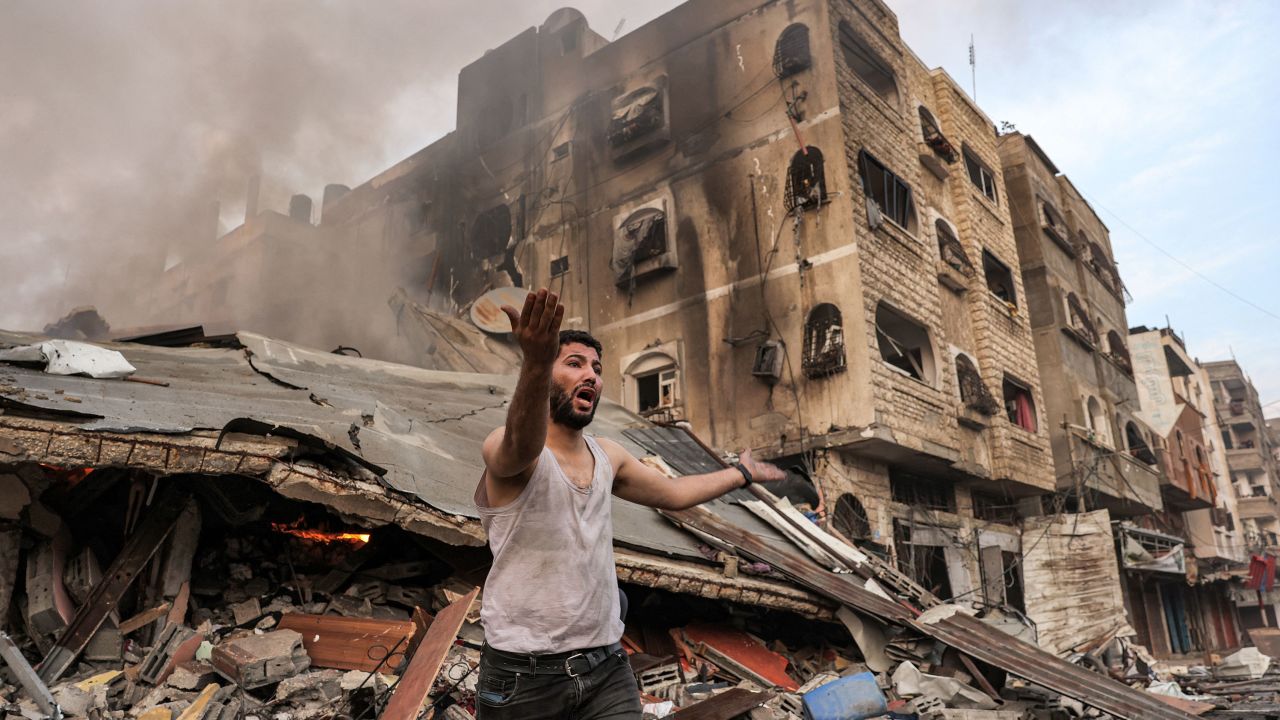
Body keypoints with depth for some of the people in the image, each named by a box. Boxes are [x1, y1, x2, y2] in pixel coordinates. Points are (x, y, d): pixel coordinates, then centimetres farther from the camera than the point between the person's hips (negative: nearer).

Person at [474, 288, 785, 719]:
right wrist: (536, 364, -58)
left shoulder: (607, 456, 7)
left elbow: (672, 493, 24)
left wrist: (741, 473, 35)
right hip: (524, 676, -5)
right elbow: (523, 445, -39)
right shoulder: (505, 450, -14)